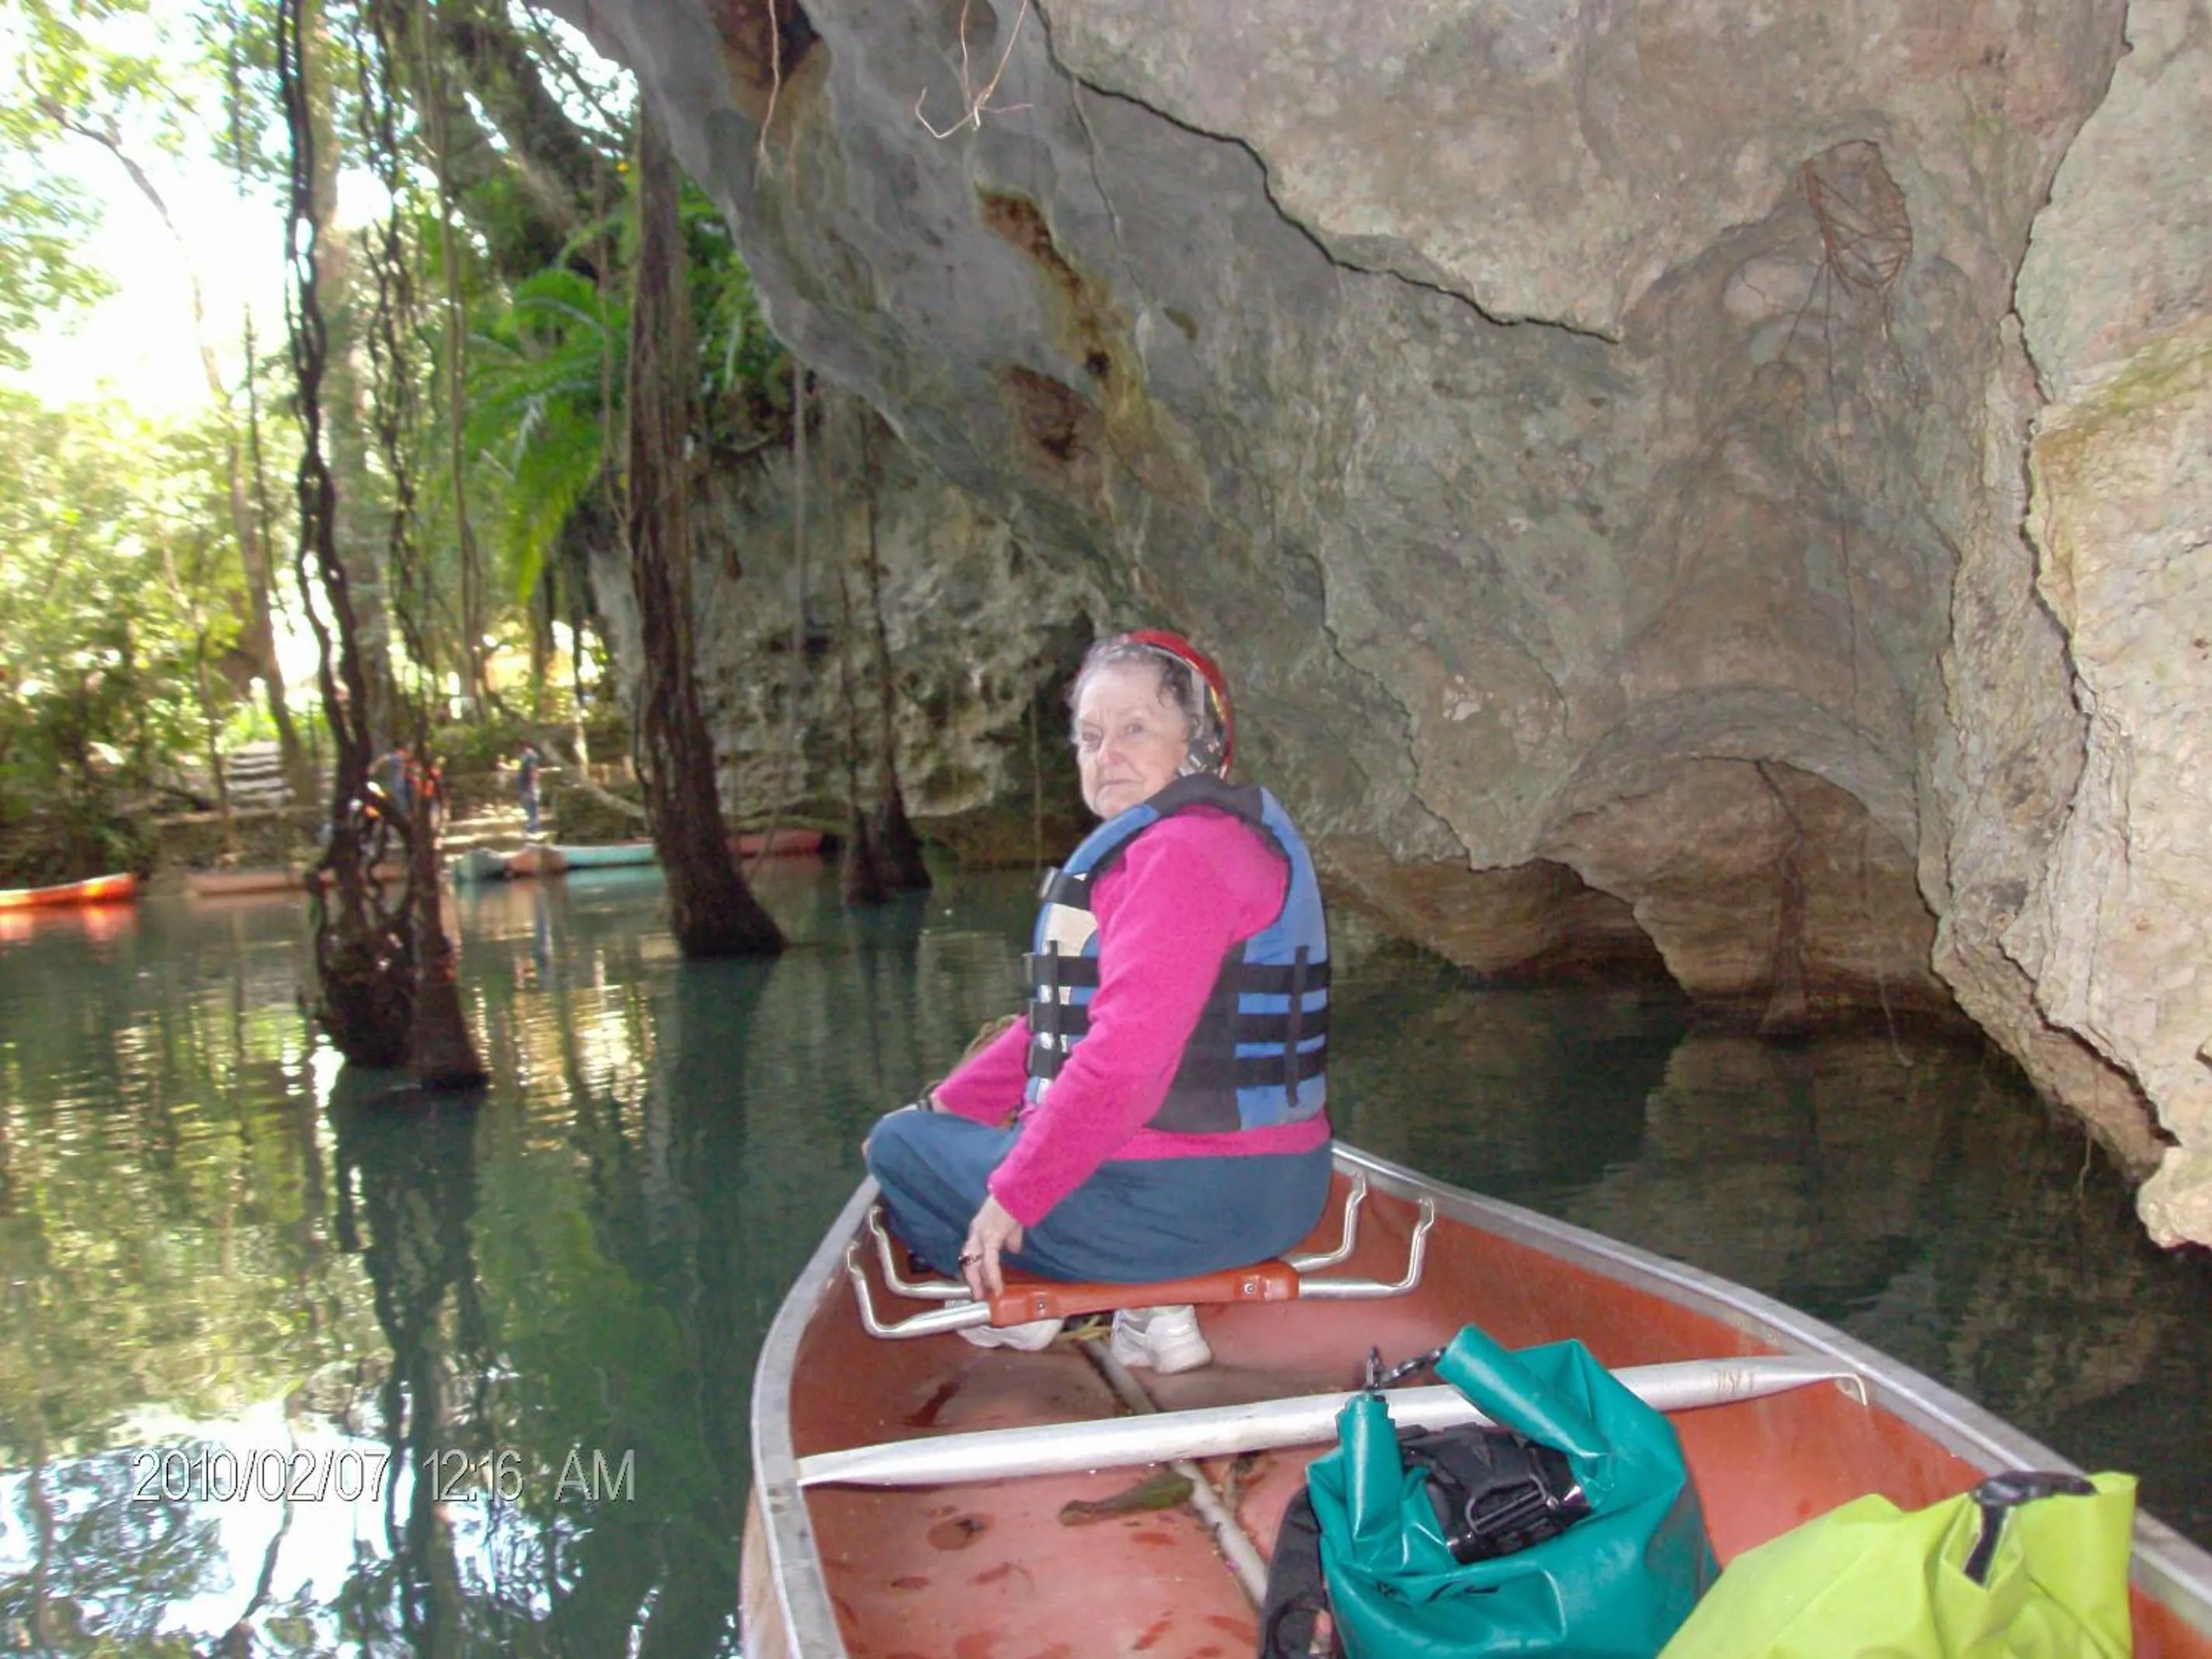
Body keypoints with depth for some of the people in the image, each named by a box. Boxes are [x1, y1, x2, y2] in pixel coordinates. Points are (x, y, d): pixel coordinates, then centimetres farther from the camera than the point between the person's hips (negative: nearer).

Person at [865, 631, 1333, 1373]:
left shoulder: (1180, 853, -20)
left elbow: (1123, 1057, -27)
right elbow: (1065, 1018, 18)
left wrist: (1013, 1196, -18)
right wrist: (945, 1106, 15)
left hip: (1191, 1200, -10)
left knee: (901, 1147, 1)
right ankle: (1145, 1301, 15)